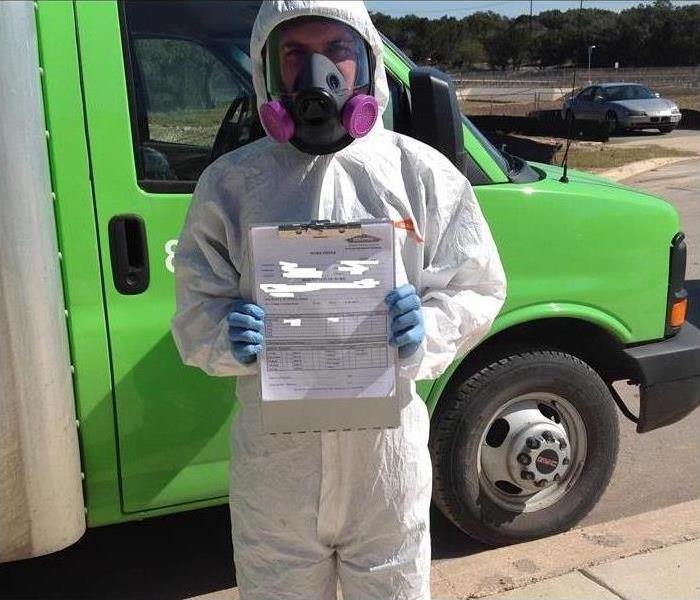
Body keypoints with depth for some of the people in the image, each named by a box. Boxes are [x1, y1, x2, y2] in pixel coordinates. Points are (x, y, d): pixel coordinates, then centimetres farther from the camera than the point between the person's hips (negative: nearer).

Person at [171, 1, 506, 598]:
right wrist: (229, 337, -18)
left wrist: (426, 329, -16)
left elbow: (477, 290, 4)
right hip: (274, 457, 1)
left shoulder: (421, 171, -2)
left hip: (388, 452, 0)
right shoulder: (230, 181, 0)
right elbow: (196, 311, 5)